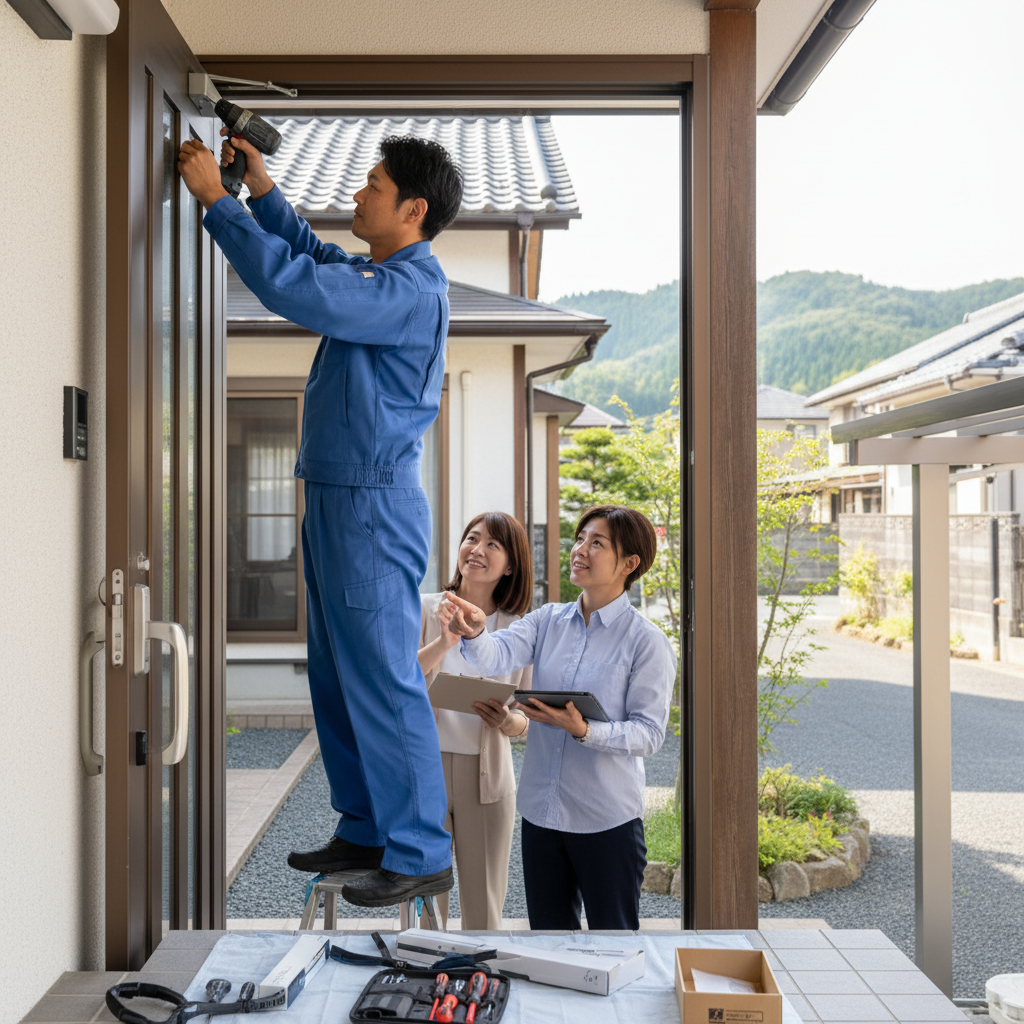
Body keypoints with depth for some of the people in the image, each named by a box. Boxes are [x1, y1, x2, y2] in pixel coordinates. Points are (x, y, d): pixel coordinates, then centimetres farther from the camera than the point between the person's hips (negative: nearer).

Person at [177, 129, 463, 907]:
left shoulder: (412, 288, -16)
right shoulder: (376, 275, 15)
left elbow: (292, 284, -27)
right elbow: (309, 252, 33)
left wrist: (214, 198, -17)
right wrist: (260, 183, 19)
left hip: (375, 508, -10)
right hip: (338, 500, 10)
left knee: (384, 685, -5)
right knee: (338, 682, 16)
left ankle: (421, 857, 7)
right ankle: (366, 832, 28)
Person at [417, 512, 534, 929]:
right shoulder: (425, 609, 0)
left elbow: (527, 719, 5)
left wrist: (507, 721, -18)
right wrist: (445, 641, -25)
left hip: (486, 776, 1)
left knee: (484, 912, 9)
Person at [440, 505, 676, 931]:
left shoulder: (646, 641, -11)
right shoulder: (548, 620, 3)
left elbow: (649, 733, -14)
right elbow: (498, 656, -15)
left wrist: (584, 730, -29)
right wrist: (473, 633, -37)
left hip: (607, 819, -4)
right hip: (542, 810, 5)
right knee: (549, 930, 20)